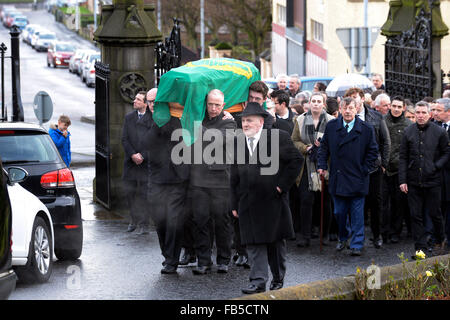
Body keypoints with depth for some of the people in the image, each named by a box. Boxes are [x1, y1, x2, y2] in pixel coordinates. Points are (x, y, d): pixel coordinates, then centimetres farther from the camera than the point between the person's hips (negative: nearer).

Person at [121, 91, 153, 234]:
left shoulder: (153, 119, -4)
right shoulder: (129, 118, 9)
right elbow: (124, 139, 4)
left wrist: (143, 156, -13)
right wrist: (132, 155, -9)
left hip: (146, 162, -4)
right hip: (130, 162, 4)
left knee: (143, 193, -4)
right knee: (129, 192, 6)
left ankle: (143, 224, 0)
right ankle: (134, 221, 21)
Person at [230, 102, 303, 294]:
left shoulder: (278, 137, -6)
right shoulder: (238, 141, 7)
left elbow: (296, 160, -4)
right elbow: (235, 175, 11)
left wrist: (282, 185, -9)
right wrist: (235, 203, 8)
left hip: (272, 199, -3)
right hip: (248, 202, 3)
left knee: (276, 241, 9)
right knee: (253, 242, -3)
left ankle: (278, 278, 24)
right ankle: (258, 281, -1)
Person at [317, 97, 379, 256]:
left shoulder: (366, 129, -3)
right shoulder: (331, 126, 4)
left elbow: (373, 151, 3)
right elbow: (324, 147, 13)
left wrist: (364, 170, -3)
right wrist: (322, 165, 3)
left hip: (357, 179, -2)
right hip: (337, 178, 2)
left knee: (357, 213, 0)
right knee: (339, 212, 10)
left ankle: (357, 244, 6)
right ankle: (343, 237, 31)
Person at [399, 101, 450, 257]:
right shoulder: (409, 132, 4)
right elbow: (403, 157, 6)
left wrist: (436, 166, -10)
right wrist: (402, 180, 1)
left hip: (432, 181, -2)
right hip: (413, 182, 2)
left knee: (434, 214, 6)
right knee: (416, 216, 3)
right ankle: (420, 248, 10)